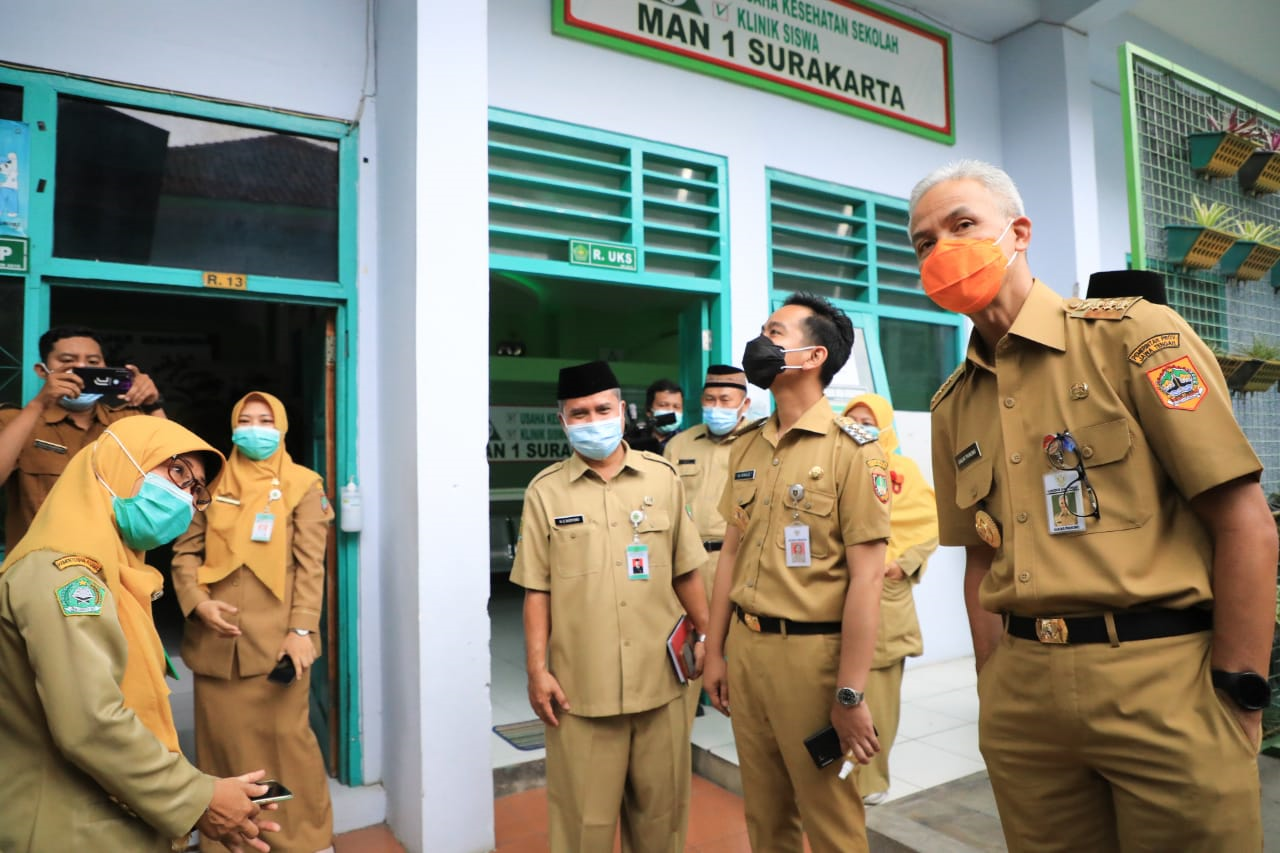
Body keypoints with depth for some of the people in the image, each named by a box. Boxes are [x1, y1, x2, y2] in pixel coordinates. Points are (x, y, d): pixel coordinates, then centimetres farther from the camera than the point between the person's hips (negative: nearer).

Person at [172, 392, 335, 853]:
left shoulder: (302, 485, 2)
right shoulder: (213, 482, 11)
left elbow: (310, 563, -4)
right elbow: (186, 551, 8)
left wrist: (301, 628, -13)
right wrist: (198, 601, -10)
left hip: (276, 637, -3)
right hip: (215, 638, 3)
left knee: (286, 737, 1)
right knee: (221, 738, 11)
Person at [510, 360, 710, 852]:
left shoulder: (663, 477, 4)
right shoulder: (545, 491, -1)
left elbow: (685, 571, 9)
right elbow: (537, 590, 0)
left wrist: (706, 636, 9)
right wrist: (537, 669, -3)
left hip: (660, 678, 2)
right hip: (581, 684, -1)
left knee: (661, 807, 15)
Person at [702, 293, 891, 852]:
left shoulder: (851, 448, -12)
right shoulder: (746, 448, 8)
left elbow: (866, 577, -15)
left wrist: (850, 695, -16)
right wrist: (715, 652, 11)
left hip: (812, 651, -6)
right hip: (746, 649, 6)